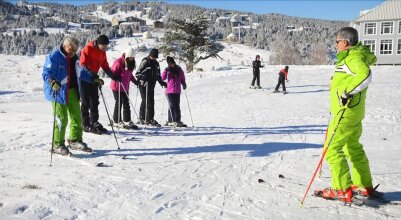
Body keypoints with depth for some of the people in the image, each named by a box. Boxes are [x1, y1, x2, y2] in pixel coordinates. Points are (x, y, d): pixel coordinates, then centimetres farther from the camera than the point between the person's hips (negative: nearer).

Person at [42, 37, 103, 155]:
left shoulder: (74, 57, 12)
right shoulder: (54, 56, -12)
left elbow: (81, 72, 23)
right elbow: (46, 73, -18)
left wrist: (93, 79, 18)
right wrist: (52, 82, -36)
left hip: (72, 91, 8)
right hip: (58, 92, -8)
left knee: (77, 117, 13)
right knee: (62, 119, -6)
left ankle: (75, 140, 29)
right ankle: (58, 145, 9)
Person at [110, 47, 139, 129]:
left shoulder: (131, 63, 9)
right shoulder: (119, 62, -15)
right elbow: (113, 72, -16)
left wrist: (134, 81, 9)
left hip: (125, 87, 7)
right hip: (117, 86, -7)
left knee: (126, 104, 8)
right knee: (119, 103, -1)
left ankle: (127, 121, 13)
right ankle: (117, 121, 11)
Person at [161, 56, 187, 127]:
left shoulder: (179, 69, 8)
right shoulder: (168, 70, 2)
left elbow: (182, 78, 18)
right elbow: (162, 78, -4)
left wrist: (184, 84, 2)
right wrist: (165, 71, -17)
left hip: (177, 91, 3)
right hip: (170, 91, -3)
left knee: (177, 106, 8)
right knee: (172, 106, -7)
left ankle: (178, 121, 14)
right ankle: (173, 121, -6)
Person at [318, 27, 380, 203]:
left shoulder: (353, 57, -16)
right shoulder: (355, 55, 15)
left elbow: (365, 76, -34)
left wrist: (347, 91, -28)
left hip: (346, 111, -11)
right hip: (354, 111, 11)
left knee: (332, 148, -6)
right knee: (353, 147, 19)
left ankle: (342, 190, -1)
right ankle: (365, 186, 29)